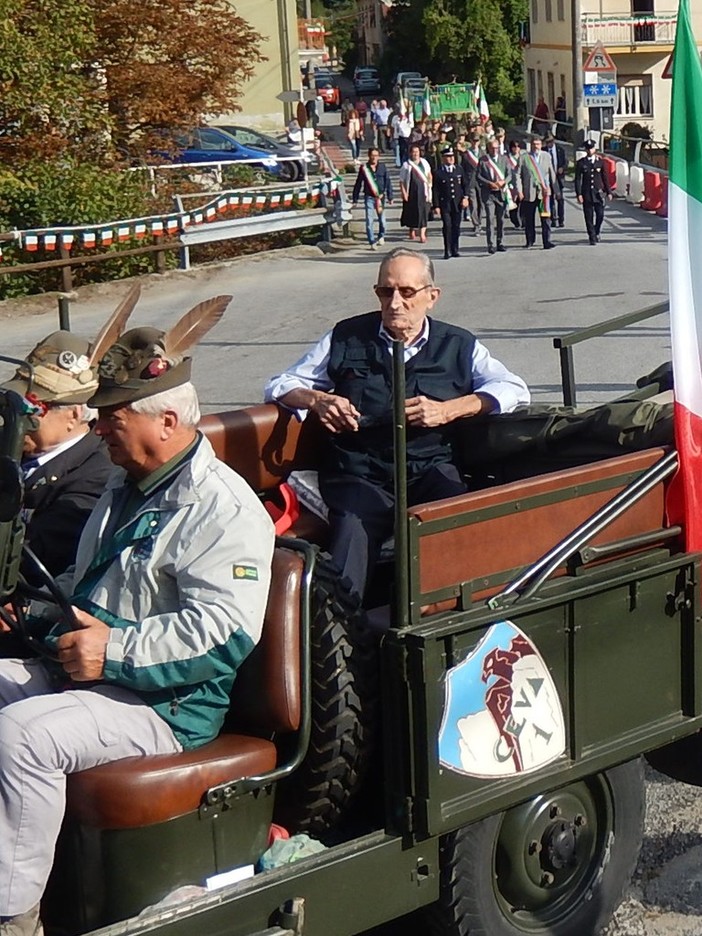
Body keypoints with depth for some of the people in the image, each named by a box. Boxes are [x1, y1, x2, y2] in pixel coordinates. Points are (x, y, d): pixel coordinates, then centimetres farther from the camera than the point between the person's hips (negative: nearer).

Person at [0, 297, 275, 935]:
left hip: (165, 705, -10)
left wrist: (116, 651, -25)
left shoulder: (222, 507, -15)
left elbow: (225, 632, -25)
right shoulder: (128, 486, 18)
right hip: (79, 669, 10)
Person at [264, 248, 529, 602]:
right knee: (352, 532, -33)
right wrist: (318, 401, -3)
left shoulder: (458, 345, 18)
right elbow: (281, 386, 21)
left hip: (431, 469, 0)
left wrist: (447, 410, -9)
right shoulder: (346, 338, 19)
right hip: (361, 474, 0)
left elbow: (514, 389, 6)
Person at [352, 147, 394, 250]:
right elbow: (358, 184, 4)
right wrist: (355, 199, 3)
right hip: (369, 197, -1)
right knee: (369, 221, -7)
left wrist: (390, 197, -1)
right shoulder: (364, 168, 0)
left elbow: (388, 183, 4)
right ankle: (372, 242, -3)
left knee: (381, 219, 12)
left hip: (381, 197, 1)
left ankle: (381, 236, 37)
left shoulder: (383, 167, 2)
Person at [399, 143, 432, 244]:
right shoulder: (406, 165, -4)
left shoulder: (424, 162, 5)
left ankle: (422, 234, -4)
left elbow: (429, 175, 20)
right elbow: (402, 181, -4)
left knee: (423, 212, -4)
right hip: (411, 192, -1)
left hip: (423, 191, 2)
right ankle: (412, 231, 28)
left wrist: (429, 186, 10)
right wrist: (404, 193, -11)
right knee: (412, 212, 8)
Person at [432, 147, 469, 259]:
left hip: (458, 203, 3)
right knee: (447, 226, -9)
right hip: (445, 204, -3)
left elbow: (465, 184, 12)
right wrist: (436, 206, -7)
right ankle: (447, 251, -4)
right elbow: (435, 191, -3)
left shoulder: (459, 170, 8)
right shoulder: (438, 173, -3)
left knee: (456, 227, 6)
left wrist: (465, 197, -2)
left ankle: (455, 250, 15)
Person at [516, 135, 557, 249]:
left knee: (546, 218, -8)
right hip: (529, 192, 0)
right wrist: (519, 191, -6)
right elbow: (518, 175, 1)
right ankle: (530, 240, 23)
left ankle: (547, 241, -9)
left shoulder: (546, 156, 9)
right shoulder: (524, 157, 2)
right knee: (529, 218, 7)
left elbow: (552, 174, 14)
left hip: (544, 191, 1)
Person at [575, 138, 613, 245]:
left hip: (598, 193, 1)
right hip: (586, 194, -1)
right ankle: (592, 237, 8)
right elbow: (577, 179, -1)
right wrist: (579, 194, -10)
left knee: (600, 215, -4)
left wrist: (608, 192, 6)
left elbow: (605, 178, 10)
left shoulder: (600, 161, 6)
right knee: (589, 217, 0)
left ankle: (597, 232, 22)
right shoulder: (581, 163, 2)